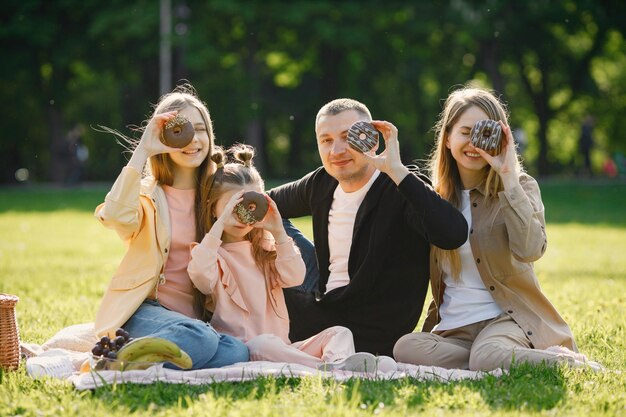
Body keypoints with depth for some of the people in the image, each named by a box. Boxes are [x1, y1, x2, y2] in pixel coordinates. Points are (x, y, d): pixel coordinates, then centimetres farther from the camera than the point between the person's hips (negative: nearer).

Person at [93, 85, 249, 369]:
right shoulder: (148, 193, 2)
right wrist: (142, 151, -20)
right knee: (200, 340, -37)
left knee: (236, 352, -30)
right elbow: (116, 216, -23)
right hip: (145, 309, -5)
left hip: (196, 316, 5)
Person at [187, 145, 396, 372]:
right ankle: (331, 370, -56)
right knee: (265, 344, -37)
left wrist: (279, 232, -1)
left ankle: (335, 362, -45)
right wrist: (220, 224, -18)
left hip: (281, 348, 6)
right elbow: (200, 274, -19)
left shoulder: (265, 250, 22)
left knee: (339, 333, -10)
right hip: (241, 350, -6)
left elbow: (294, 277, 5)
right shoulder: (212, 251, 6)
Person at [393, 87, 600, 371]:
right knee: (405, 348, -29)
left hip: (506, 317, -5)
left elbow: (530, 249, -21)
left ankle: (567, 362, -12)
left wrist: (508, 176, -19)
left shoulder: (519, 186, 1)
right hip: (452, 329, 5)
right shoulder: (437, 196, 14)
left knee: (486, 358, -40)